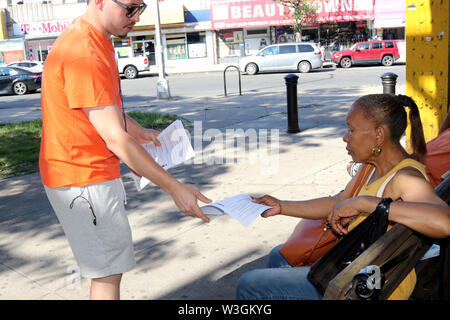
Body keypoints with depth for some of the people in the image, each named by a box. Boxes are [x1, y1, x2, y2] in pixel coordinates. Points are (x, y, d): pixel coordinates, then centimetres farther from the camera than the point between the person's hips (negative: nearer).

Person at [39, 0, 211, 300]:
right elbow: (115, 139, -27)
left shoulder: (97, 42, 10)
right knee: (108, 272, 0)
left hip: (96, 172, 10)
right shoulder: (84, 55, -25)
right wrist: (175, 188, -25)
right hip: (83, 179, -10)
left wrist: (140, 132, 9)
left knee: (106, 268, 20)